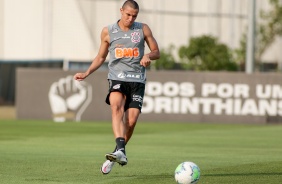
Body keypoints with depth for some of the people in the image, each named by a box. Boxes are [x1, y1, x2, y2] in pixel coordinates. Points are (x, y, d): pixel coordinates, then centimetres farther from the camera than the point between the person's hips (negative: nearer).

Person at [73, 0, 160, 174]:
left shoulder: (143, 29, 8)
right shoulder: (108, 32, 8)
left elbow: (156, 52, 14)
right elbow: (101, 57, 19)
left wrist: (148, 56, -10)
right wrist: (86, 73, 6)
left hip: (137, 80, 1)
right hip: (117, 77, -1)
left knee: (132, 120, -12)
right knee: (116, 106, -30)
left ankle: (119, 153, 11)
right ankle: (120, 151, -46)